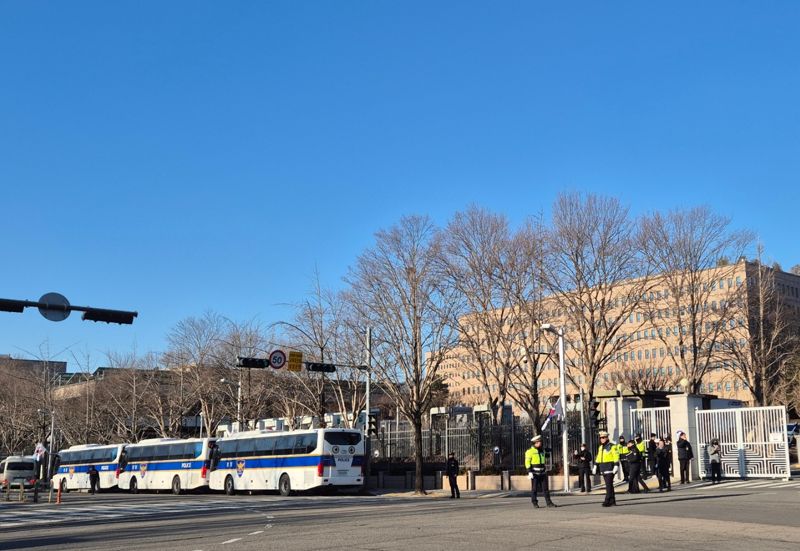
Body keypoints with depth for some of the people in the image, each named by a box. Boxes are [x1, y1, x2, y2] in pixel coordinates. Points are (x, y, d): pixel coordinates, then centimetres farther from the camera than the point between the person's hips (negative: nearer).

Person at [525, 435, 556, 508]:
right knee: (534, 489, 0)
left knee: (545, 488, 3)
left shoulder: (542, 451, 13)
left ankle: (549, 503, 4)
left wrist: (545, 470, 19)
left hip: (542, 472, 6)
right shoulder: (530, 451, -9)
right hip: (534, 473, -6)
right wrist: (529, 472, -20)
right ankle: (535, 503, 8)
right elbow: (527, 462, -12)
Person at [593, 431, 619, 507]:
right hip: (603, 470, 8)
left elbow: (616, 457, -13)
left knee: (609, 485, -11)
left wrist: (616, 466, -20)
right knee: (609, 485, 10)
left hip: (610, 469, -8)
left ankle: (607, 501, -13)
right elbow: (598, 458, 19)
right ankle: (612, 501, 14)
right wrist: (595, 466, 13)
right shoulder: (600, 447, 15)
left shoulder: (612, 447, -7)